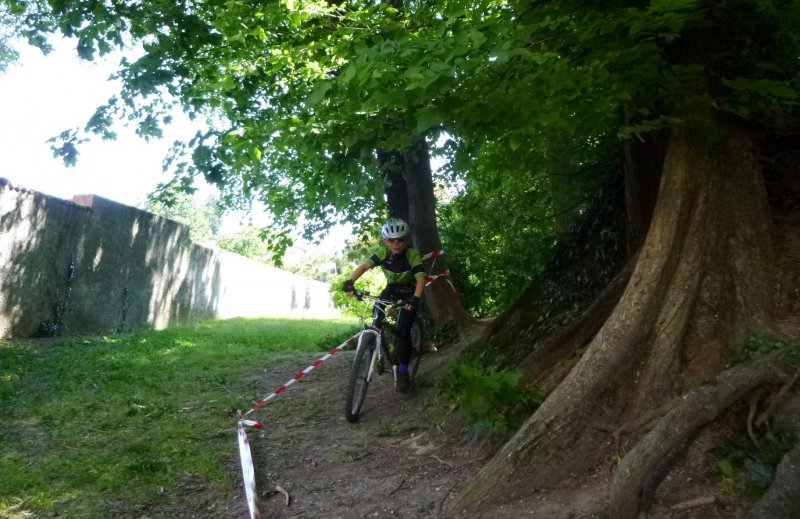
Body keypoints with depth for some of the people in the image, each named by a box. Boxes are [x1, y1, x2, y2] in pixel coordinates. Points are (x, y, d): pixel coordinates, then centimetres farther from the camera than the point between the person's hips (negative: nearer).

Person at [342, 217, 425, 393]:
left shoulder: (412, 254, -27)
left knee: (403, 331, -14)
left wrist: (415, 298, -54)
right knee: (377, 320, -16)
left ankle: (402, 371, -1)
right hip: (391, 289, 4)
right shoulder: (384, 252, -17)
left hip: (409, 292, -4)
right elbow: (365, 266, -25)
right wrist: (350, 281, -43)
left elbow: (421, 279, -36)